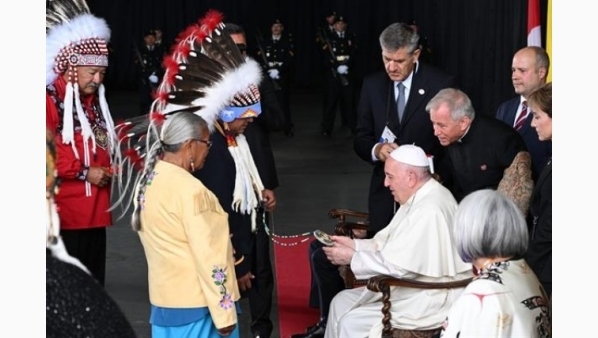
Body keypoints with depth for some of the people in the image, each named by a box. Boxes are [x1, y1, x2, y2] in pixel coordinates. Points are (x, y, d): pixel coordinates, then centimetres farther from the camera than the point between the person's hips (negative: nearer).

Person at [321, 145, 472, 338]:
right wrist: (353, 244, 2)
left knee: (351, 322, -14)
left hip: (431, 300, -11)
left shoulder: (430, 210, -25)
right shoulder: (420, 197, 9)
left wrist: (352, 257, -16)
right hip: (412, 285, 11)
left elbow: (398, 265, -26)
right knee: (342, 302, 10)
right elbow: (388, 243, 15)